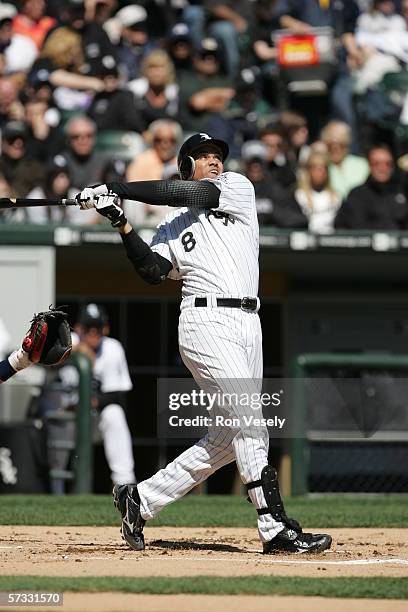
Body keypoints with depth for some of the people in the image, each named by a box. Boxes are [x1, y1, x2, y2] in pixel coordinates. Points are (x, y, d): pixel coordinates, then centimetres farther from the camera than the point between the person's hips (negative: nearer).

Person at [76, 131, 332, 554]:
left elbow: (189, 195, -2)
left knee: (231, 436, 5)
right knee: (250, 422, -13)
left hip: (247, 325, 4)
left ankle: (140, 499, 16)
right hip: (207, 321, -4)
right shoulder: (173, 227, 12)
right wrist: (122, 224, -13)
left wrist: (117, 189, -2)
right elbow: (152, 271, -4)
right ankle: (276, 529, -14)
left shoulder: (238, 188, 13)